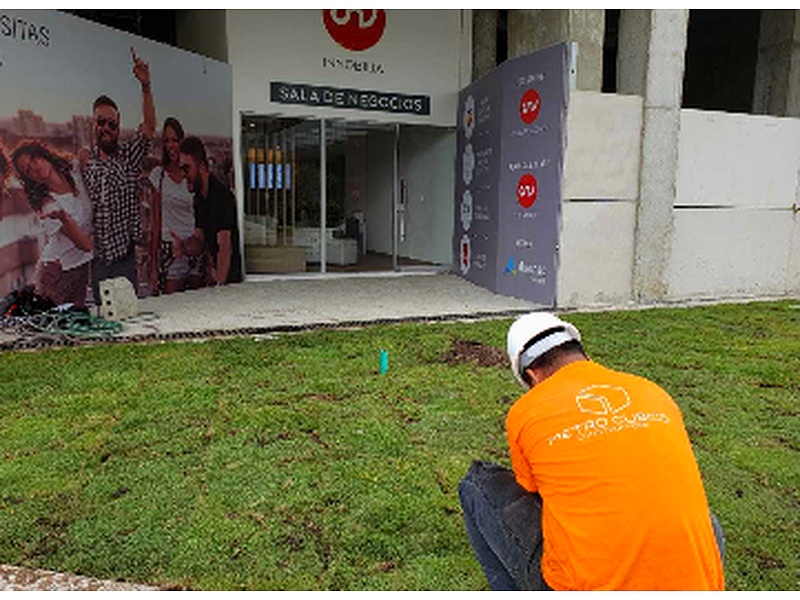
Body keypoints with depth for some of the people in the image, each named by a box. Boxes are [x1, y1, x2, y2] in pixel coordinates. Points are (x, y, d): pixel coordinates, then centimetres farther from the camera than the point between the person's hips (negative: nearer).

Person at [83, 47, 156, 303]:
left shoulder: (129, 157, 3)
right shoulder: (83, 164, 7)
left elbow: (149, 126, -10)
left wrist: (145, 86, -19)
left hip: (125, 255, -1)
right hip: (95, 257, 1)